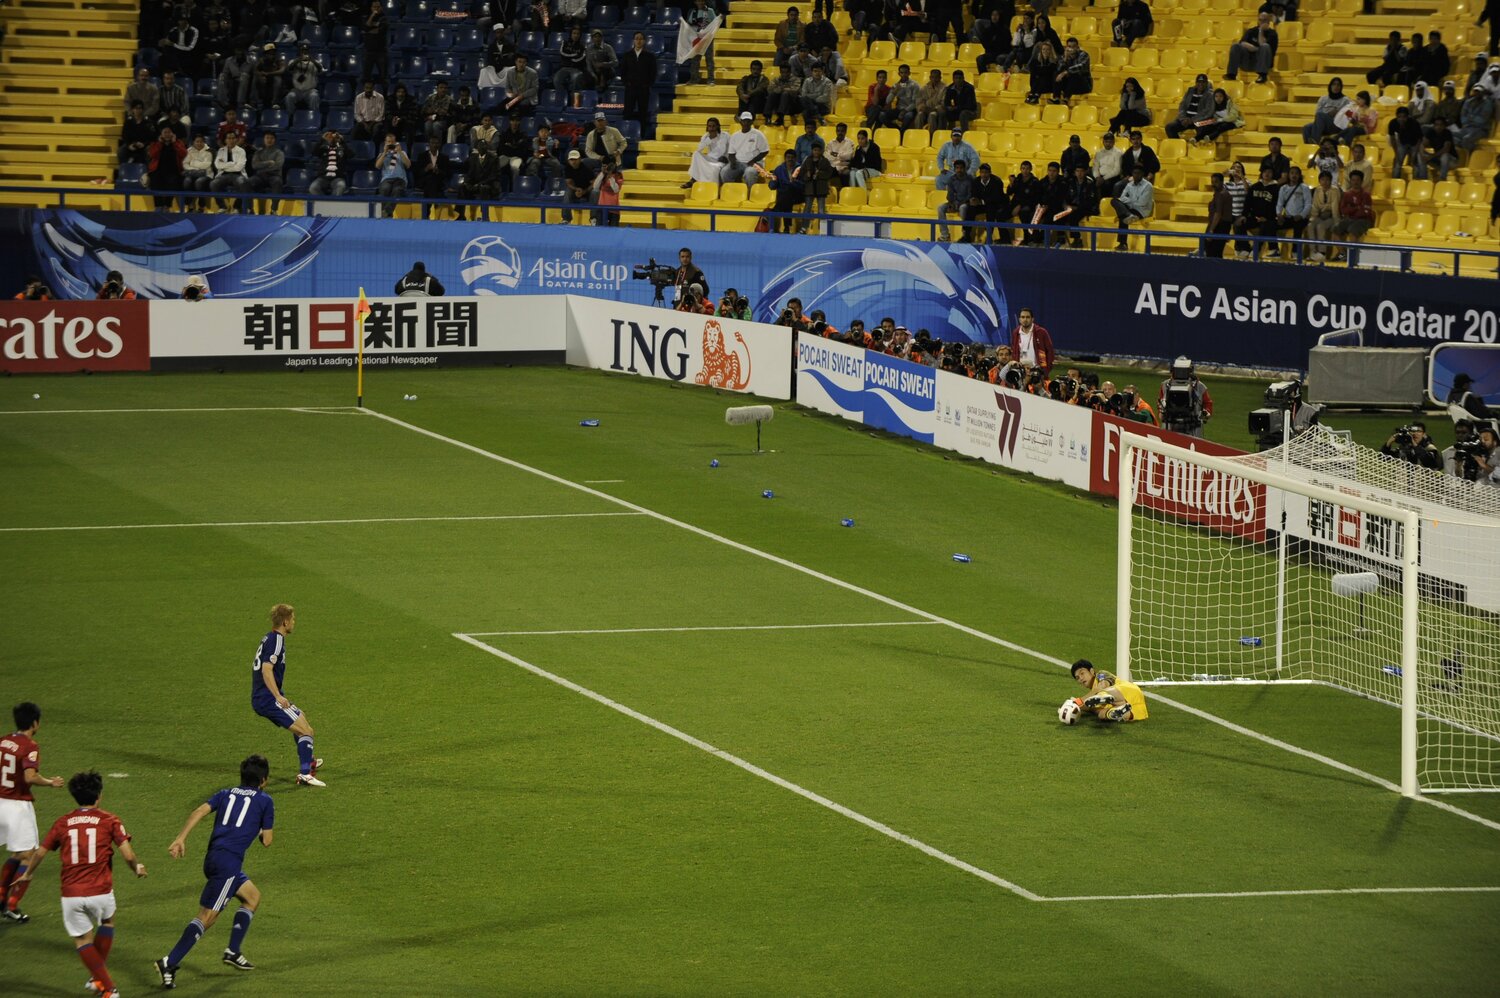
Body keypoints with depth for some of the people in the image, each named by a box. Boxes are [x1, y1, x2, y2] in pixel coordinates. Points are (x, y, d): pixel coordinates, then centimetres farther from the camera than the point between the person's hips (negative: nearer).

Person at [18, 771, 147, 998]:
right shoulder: (109, 821, -1)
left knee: (83, 940, 16)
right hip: (100, 892, -1)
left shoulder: (62, 823, 6)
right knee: (107, 921, 30)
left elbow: (40, 853, 14)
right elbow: (128, 855, -7)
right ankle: (97, 978, 27)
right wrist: (138, 867, 16)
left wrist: (28, 873, 34)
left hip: (71, 894, 1)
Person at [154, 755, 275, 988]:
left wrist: (180, 839, -8)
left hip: (212, 856, 7)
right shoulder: (265, 801, 5)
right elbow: (267, 841, 5)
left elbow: (201, 810, 1)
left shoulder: (226, 794, 19)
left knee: (252, 896, 25)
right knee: (208, 917, -8)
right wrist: (261, 831, 29)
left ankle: (233, 952, 21)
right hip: (229, 862, -7)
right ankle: (170, 963, -18)